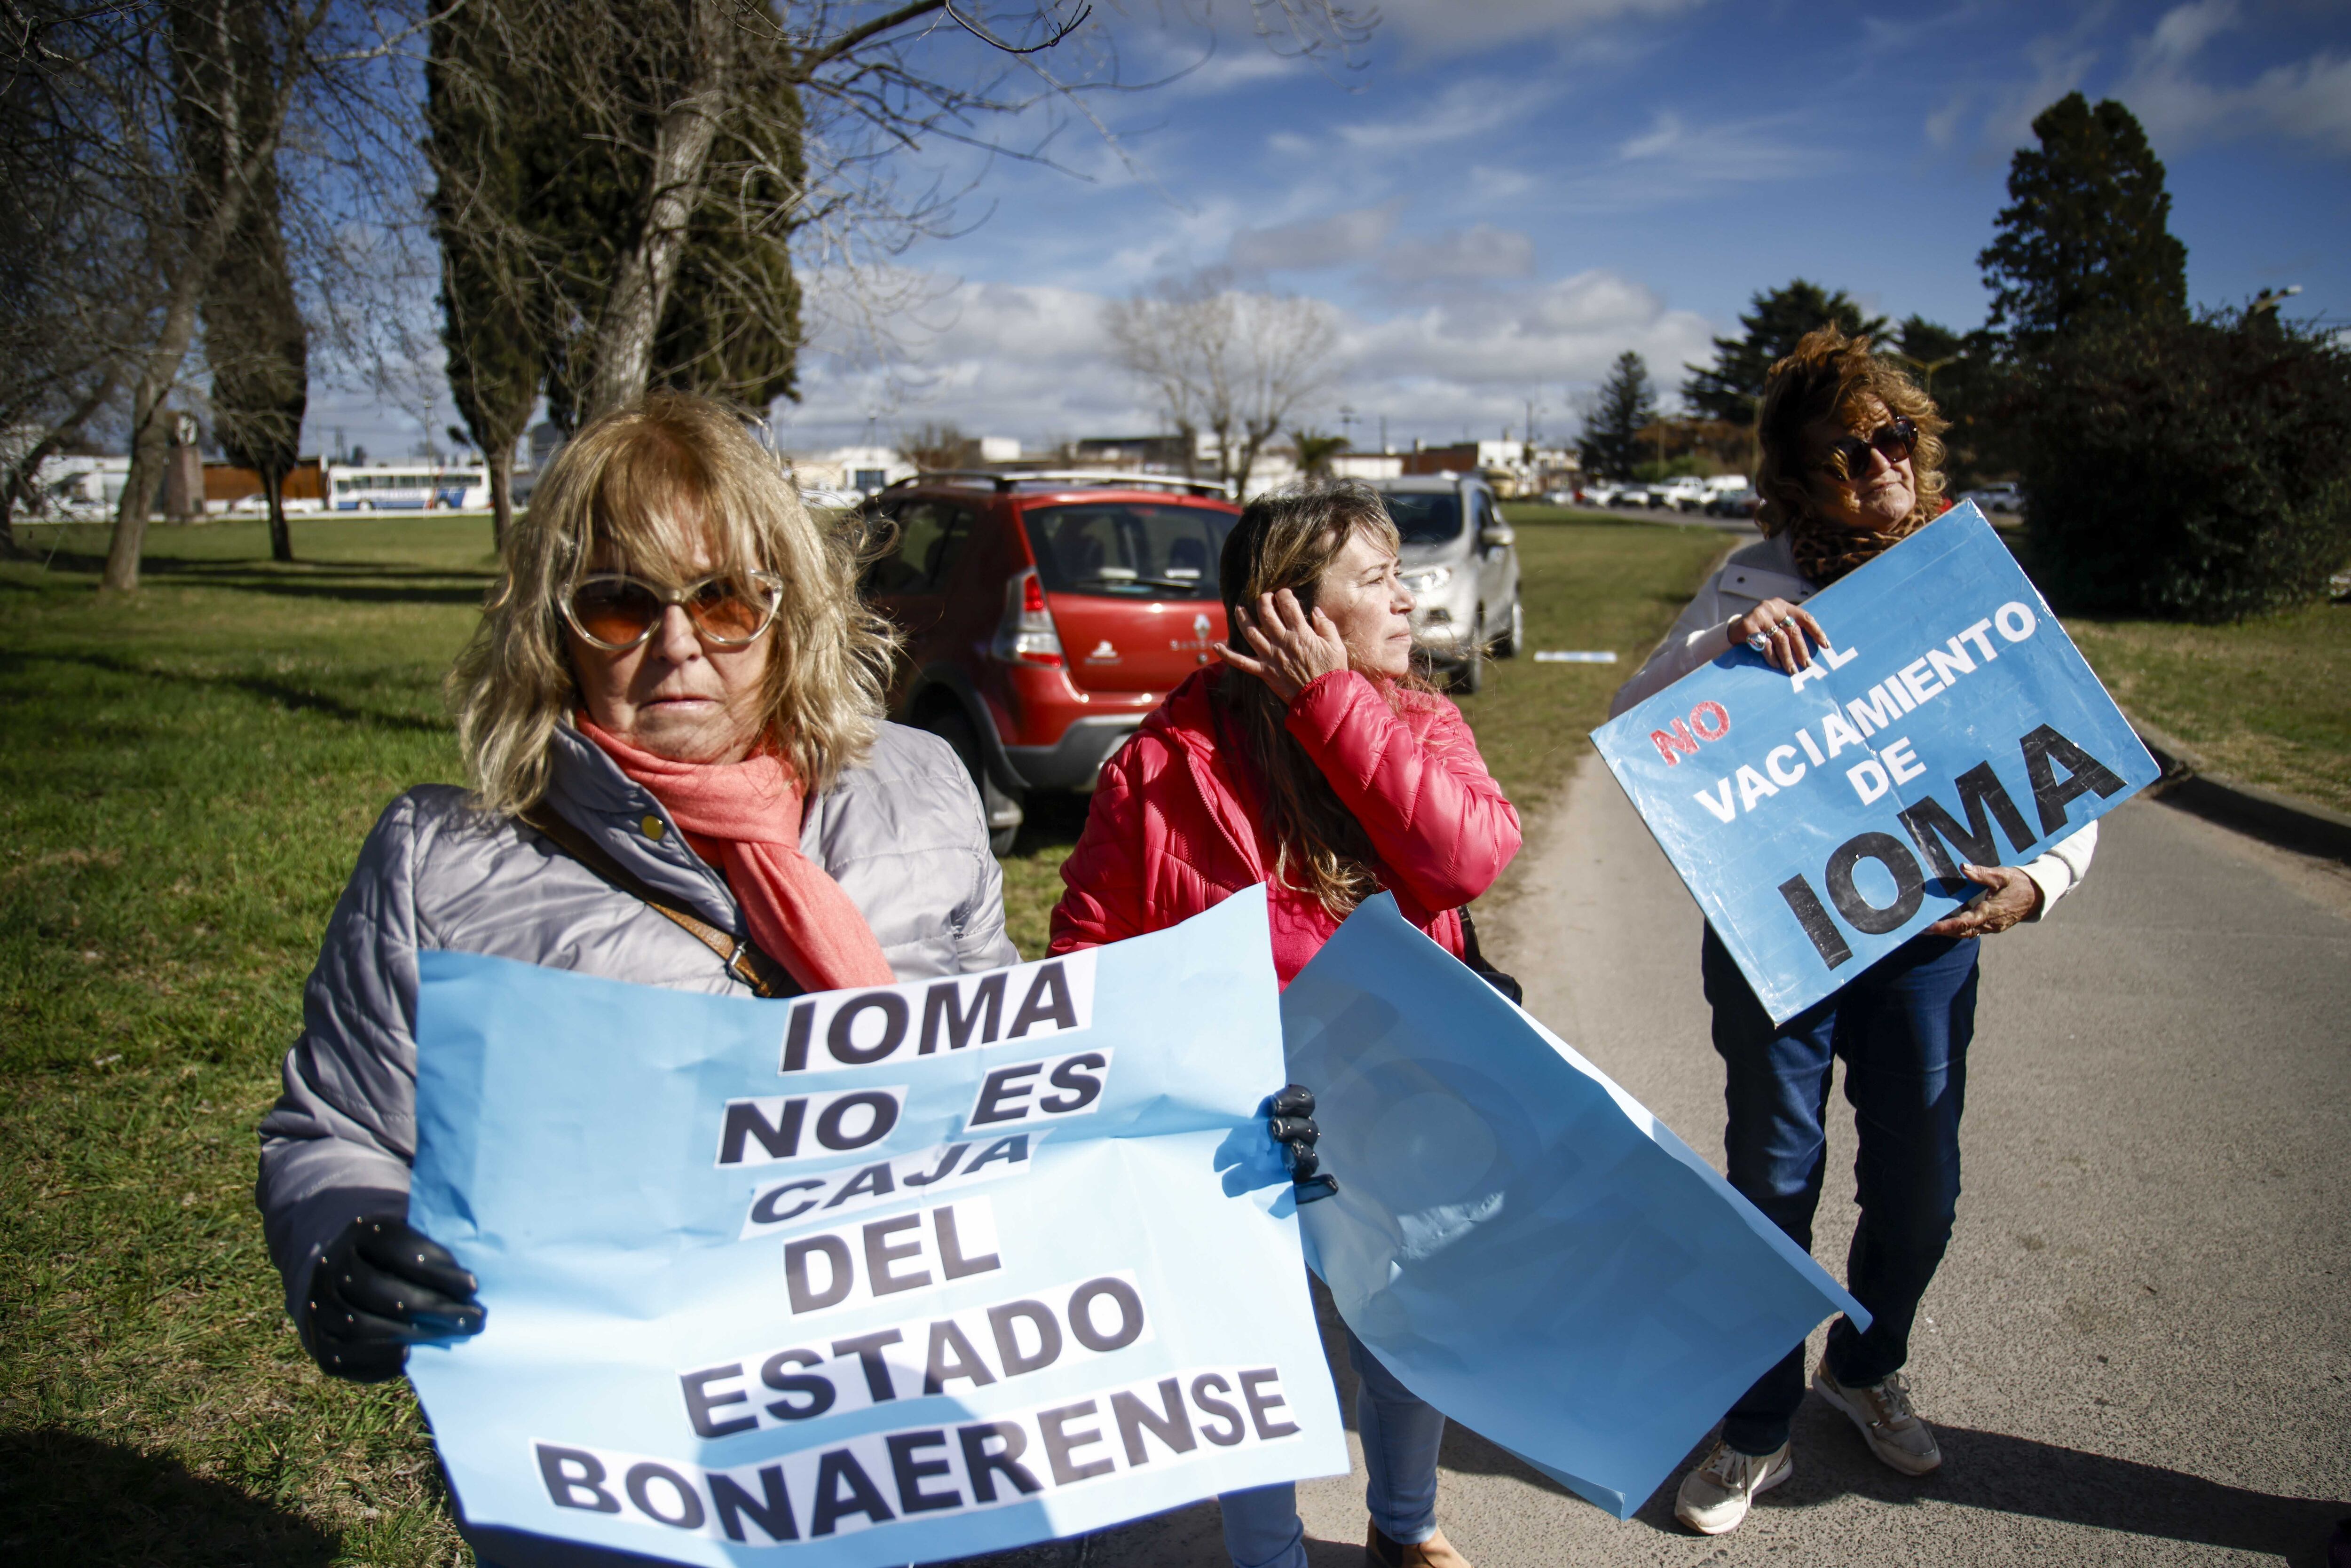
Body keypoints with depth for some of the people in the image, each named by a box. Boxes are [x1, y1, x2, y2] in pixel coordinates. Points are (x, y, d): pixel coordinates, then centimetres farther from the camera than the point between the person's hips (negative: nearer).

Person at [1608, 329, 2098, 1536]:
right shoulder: (1756, 585, -4)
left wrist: (2042, 878, -19)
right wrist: (1725, 645, -29)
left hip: (1926, 929, 2)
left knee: (1919, 1192, 14)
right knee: (1772, 1185, 8)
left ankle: (1865, 1369, 45)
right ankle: (1759, 1432, 28)